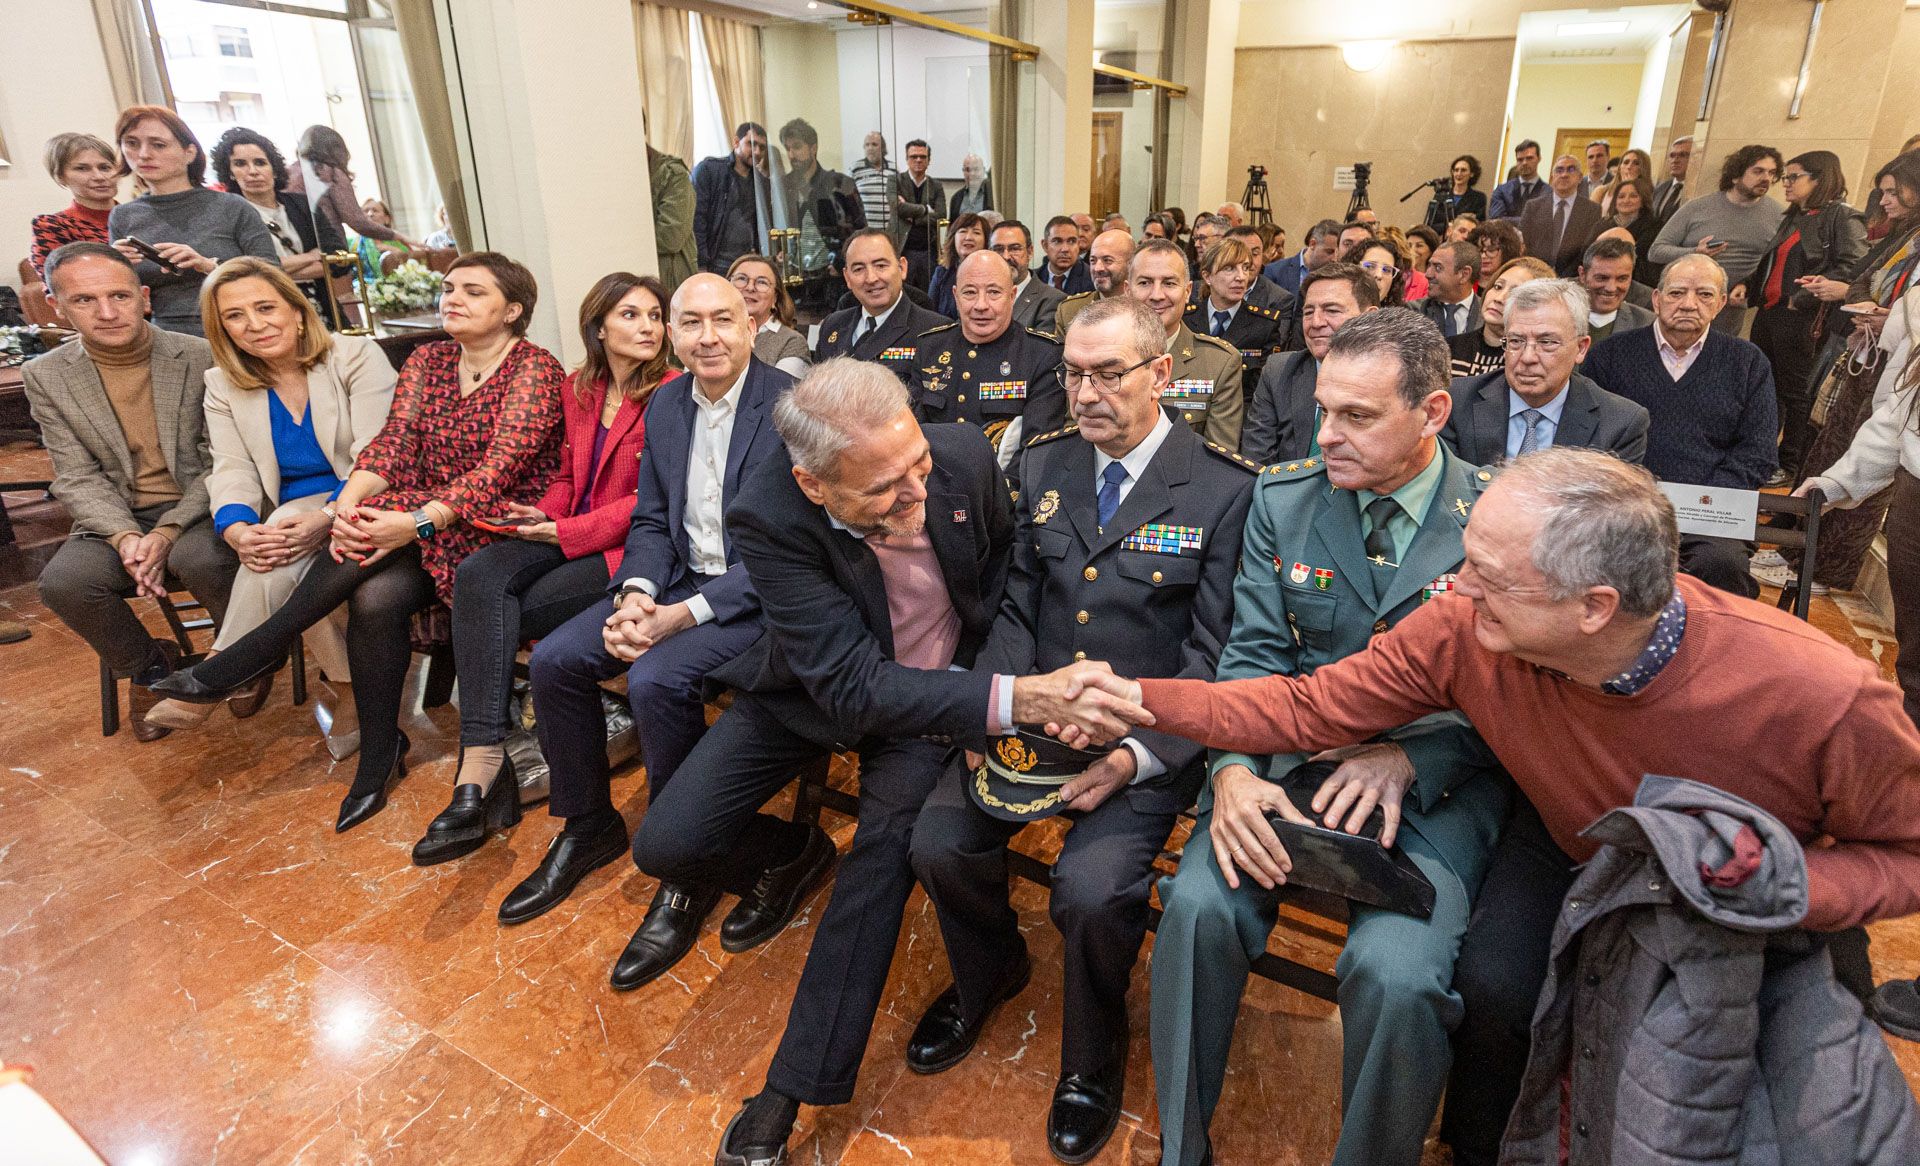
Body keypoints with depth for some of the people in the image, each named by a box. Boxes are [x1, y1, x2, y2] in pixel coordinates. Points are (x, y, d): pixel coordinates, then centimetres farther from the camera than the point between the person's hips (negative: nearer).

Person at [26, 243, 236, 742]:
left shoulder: (203, 357, -7)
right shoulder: (45, 376, 3)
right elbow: (78, 478, 0)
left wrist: (168, 533, -19)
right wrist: (124, 537, -20)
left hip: (199, 508, -3)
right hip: (117, 518, 3)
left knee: (201, 560, -35)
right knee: (62, 582, -25)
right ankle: (149, 666, 6)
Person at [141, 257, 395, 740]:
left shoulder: (357, 356, -3)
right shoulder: (223, 385, 12)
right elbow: (232, 469, 2)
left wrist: (328, 517, -30)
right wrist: (238, 530, -21)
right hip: (292, 515, 4)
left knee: (280, 566, -31)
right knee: (272, 556, -31)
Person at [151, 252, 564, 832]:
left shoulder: (535, 368, -8)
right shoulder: (427, 360, 13)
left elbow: (502, 467, -19)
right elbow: (393, 442, 2)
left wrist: (418, 522, -28)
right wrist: (349, 503, -17)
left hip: (499, 528, -5)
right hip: (424, 516, 5)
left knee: (377, 559, -30)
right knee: (375, 597, -24)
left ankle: (249, 657, -10)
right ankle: (378, 759, -8)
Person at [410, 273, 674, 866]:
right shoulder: (578, 388, 14)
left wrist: (561, 532, -14)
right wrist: (542, 516, -2)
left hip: (627, 547, -6)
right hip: (567, 536, 6)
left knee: (499, 615, -20)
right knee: (478, 575, -23)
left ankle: (483, 768, -3)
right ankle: (483, 767, -28)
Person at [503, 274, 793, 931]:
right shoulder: (664, 404, 8)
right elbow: (650, 519, 11)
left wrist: (683, 614, -22)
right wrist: (637, 594, -10)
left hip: (759, 594, -7)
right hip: (679, 579, 7)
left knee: (656, 678, -29)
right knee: (553, 661, -4)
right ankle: (588, 827, 18)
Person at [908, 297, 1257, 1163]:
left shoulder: (1225, 489, -8)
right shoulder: (1042, 466, 7)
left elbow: (1211, 659, -9)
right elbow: (1016, 611, 9)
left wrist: (1136, 758, -22)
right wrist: (992, 710, -8)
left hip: (1146, 737, -4)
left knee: (1093, 890, -24)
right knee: (938, 842, -12)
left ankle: (1093, 1051, 13)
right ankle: (988, 972, 25)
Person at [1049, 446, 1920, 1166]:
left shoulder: (1827, 699, -34)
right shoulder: (1466, 629, -28)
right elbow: (1311, 706, -18)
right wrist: (1145, 703, -25)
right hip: (1566, 844, 1)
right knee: (1493, 989, -23)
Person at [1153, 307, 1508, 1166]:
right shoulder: (1283, 498, 4)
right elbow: (1253, 656, 0)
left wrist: (1407, 760, -20)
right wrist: (1233, 769, -18)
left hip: (1438, 781, -2)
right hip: (1293, 754, 2)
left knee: (1394, 973, -26)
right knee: (1199, 908, -22)